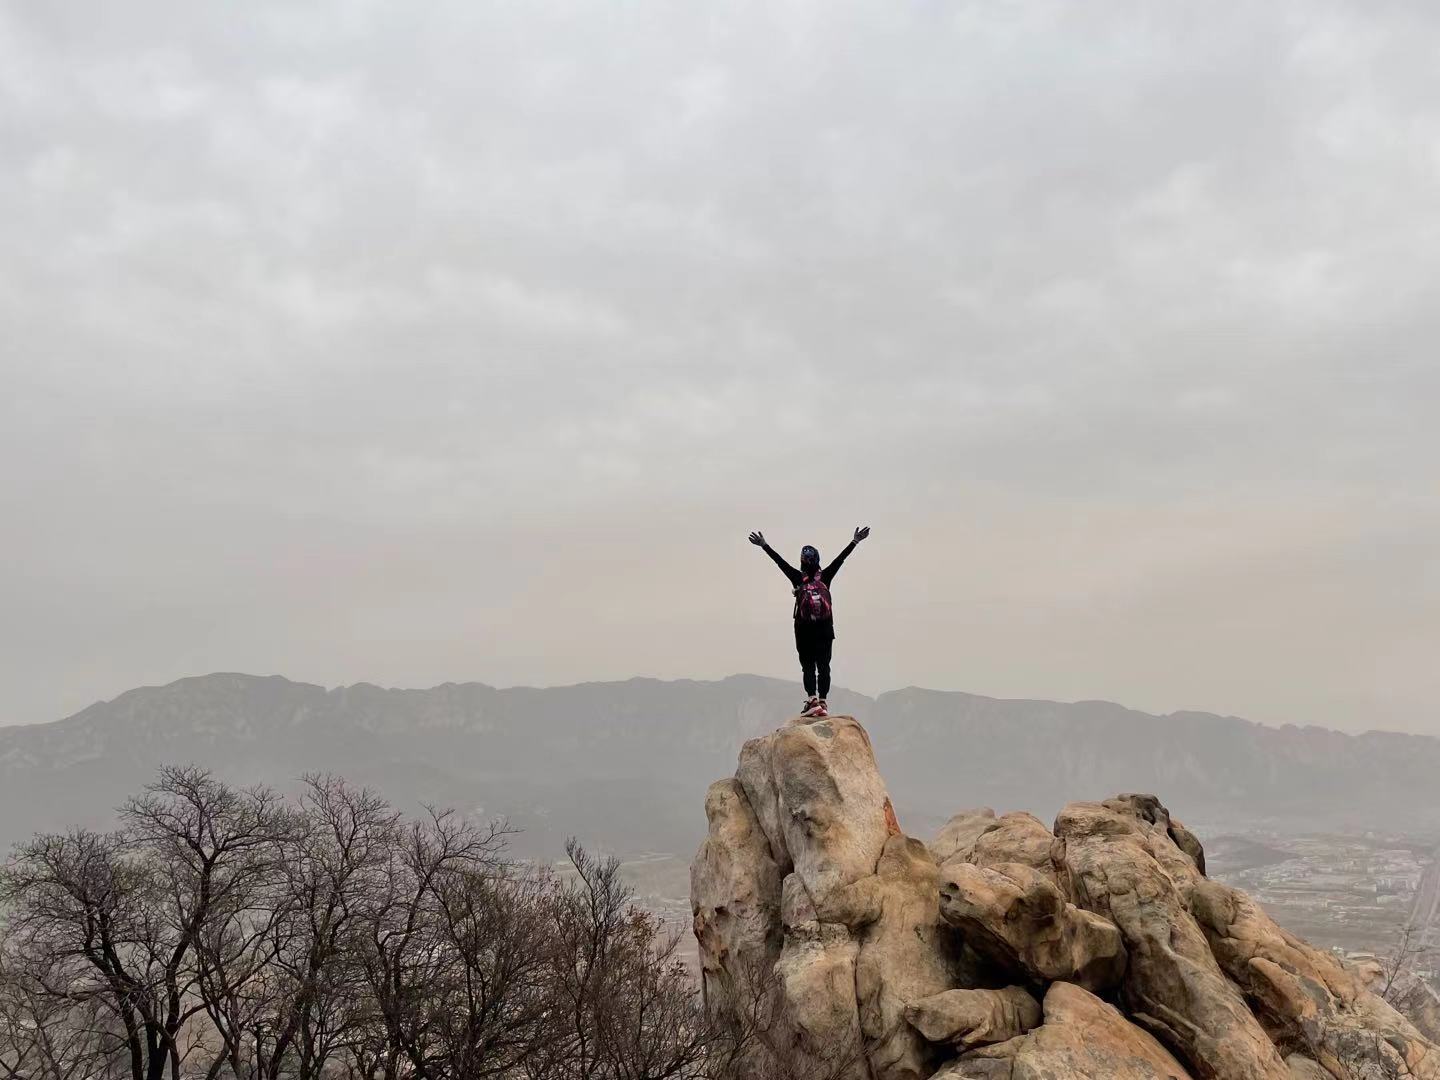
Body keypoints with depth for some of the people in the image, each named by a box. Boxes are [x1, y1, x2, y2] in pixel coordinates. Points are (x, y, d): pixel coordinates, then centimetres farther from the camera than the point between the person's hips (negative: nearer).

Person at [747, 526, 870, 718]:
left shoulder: (798, 579, -2)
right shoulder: (825, 577, 2)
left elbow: (780, 562, 1)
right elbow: (840, 559, 6)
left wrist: (764, 546, 6)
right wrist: (855, 541, 11)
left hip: (804, 631, -1)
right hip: (825, 630, 2)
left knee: (808, 667, 0)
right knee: (824, 667, 3)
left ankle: (812, 700, -13)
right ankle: (822, 702, -1)